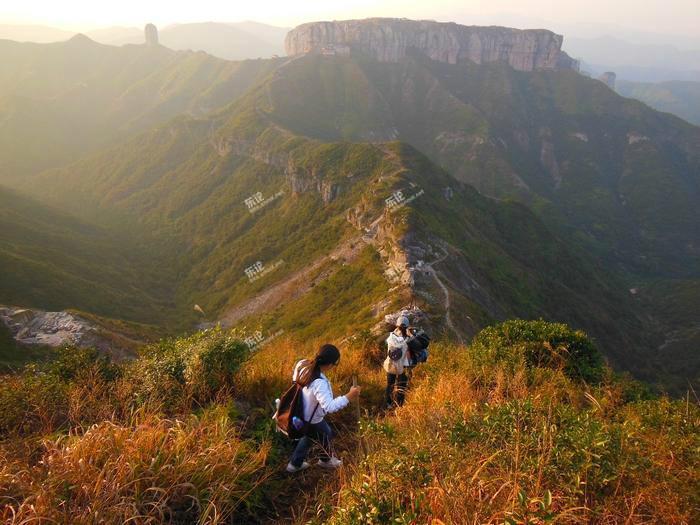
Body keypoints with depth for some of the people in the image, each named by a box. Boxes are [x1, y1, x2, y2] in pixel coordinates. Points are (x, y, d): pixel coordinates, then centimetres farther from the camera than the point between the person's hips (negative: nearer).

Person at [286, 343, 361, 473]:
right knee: (326, 435, 25)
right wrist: (349, 397, -43)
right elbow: (329, 407, -46)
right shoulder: (319, 383, -42)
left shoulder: (302, 364, -19)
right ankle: (326, 460, 53)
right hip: (312, 419, -7)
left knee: (309, 436, 33)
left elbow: (295, 380, 0)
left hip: (301, 412, 7)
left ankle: (295, 463, 50)